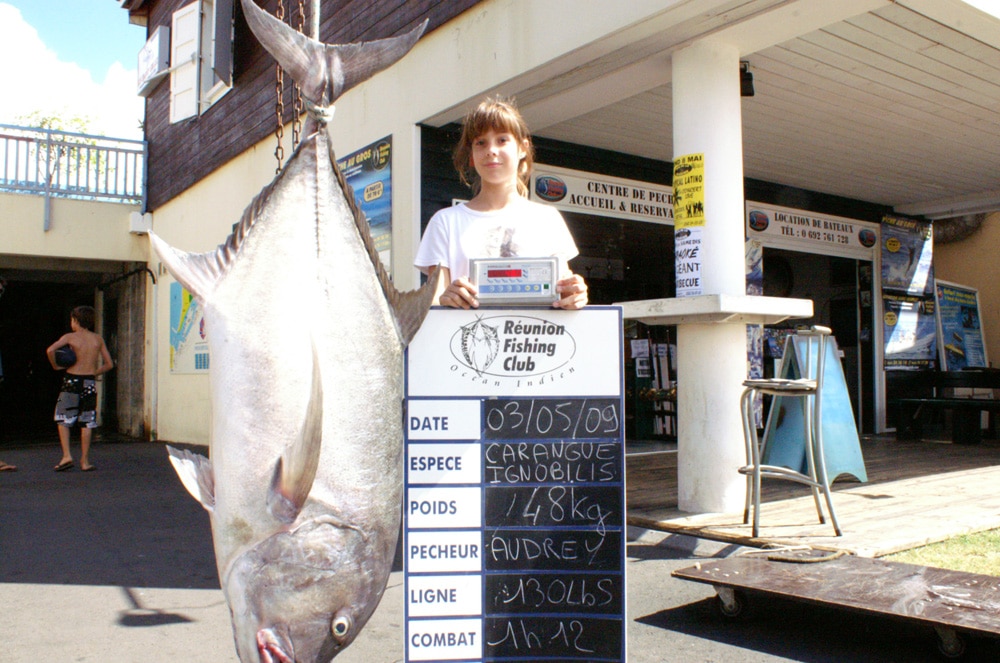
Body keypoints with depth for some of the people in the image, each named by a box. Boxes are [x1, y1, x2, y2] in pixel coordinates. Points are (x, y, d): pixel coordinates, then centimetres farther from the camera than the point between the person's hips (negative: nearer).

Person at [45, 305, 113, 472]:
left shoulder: (70, 337, -2)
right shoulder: (98, 339, 6)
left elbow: (50, 350, -18)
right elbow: (109, 364, 6)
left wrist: (56, 366, -4)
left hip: (72, 380, -2)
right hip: (89, 383, 2)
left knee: (63, 420, 10)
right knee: (86, 423, 6)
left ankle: (67, 456, -2)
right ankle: (85, 461, 7)